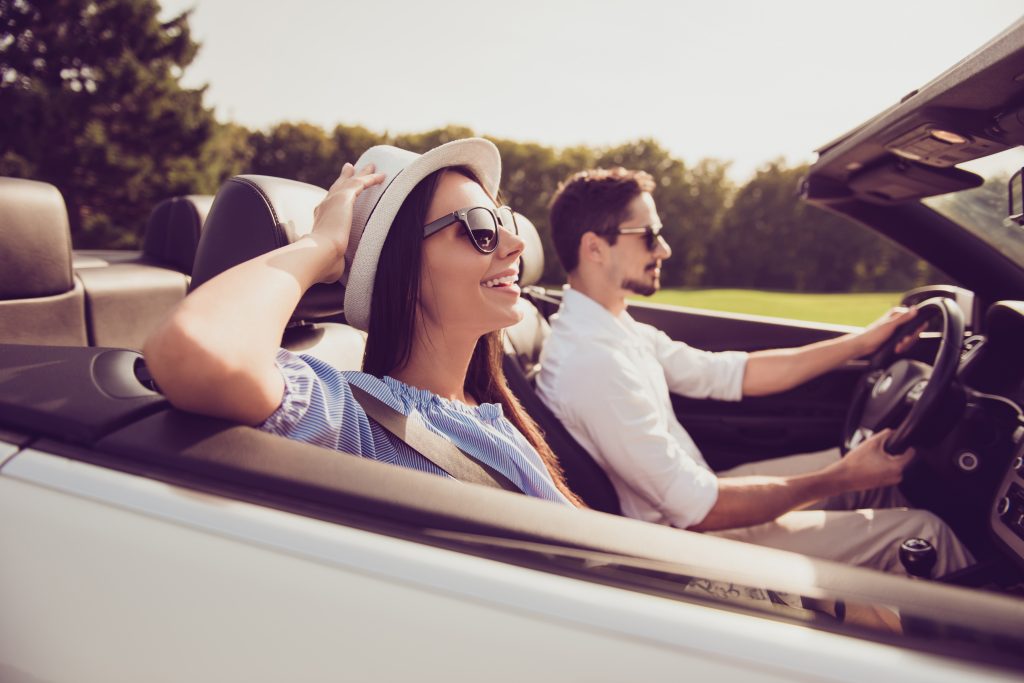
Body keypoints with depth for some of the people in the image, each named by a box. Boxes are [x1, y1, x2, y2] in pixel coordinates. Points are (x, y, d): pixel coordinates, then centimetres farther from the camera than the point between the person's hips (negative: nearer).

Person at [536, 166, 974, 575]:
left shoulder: (614, 327, 2)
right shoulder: (590, 362, -29)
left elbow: (730, 374, 7)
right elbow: (699, 509, -27)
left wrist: (861, 342, 6)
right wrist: (842, 478, -19)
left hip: (688, 499, 9)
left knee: (876, 473, 14)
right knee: (922, 532, -5)